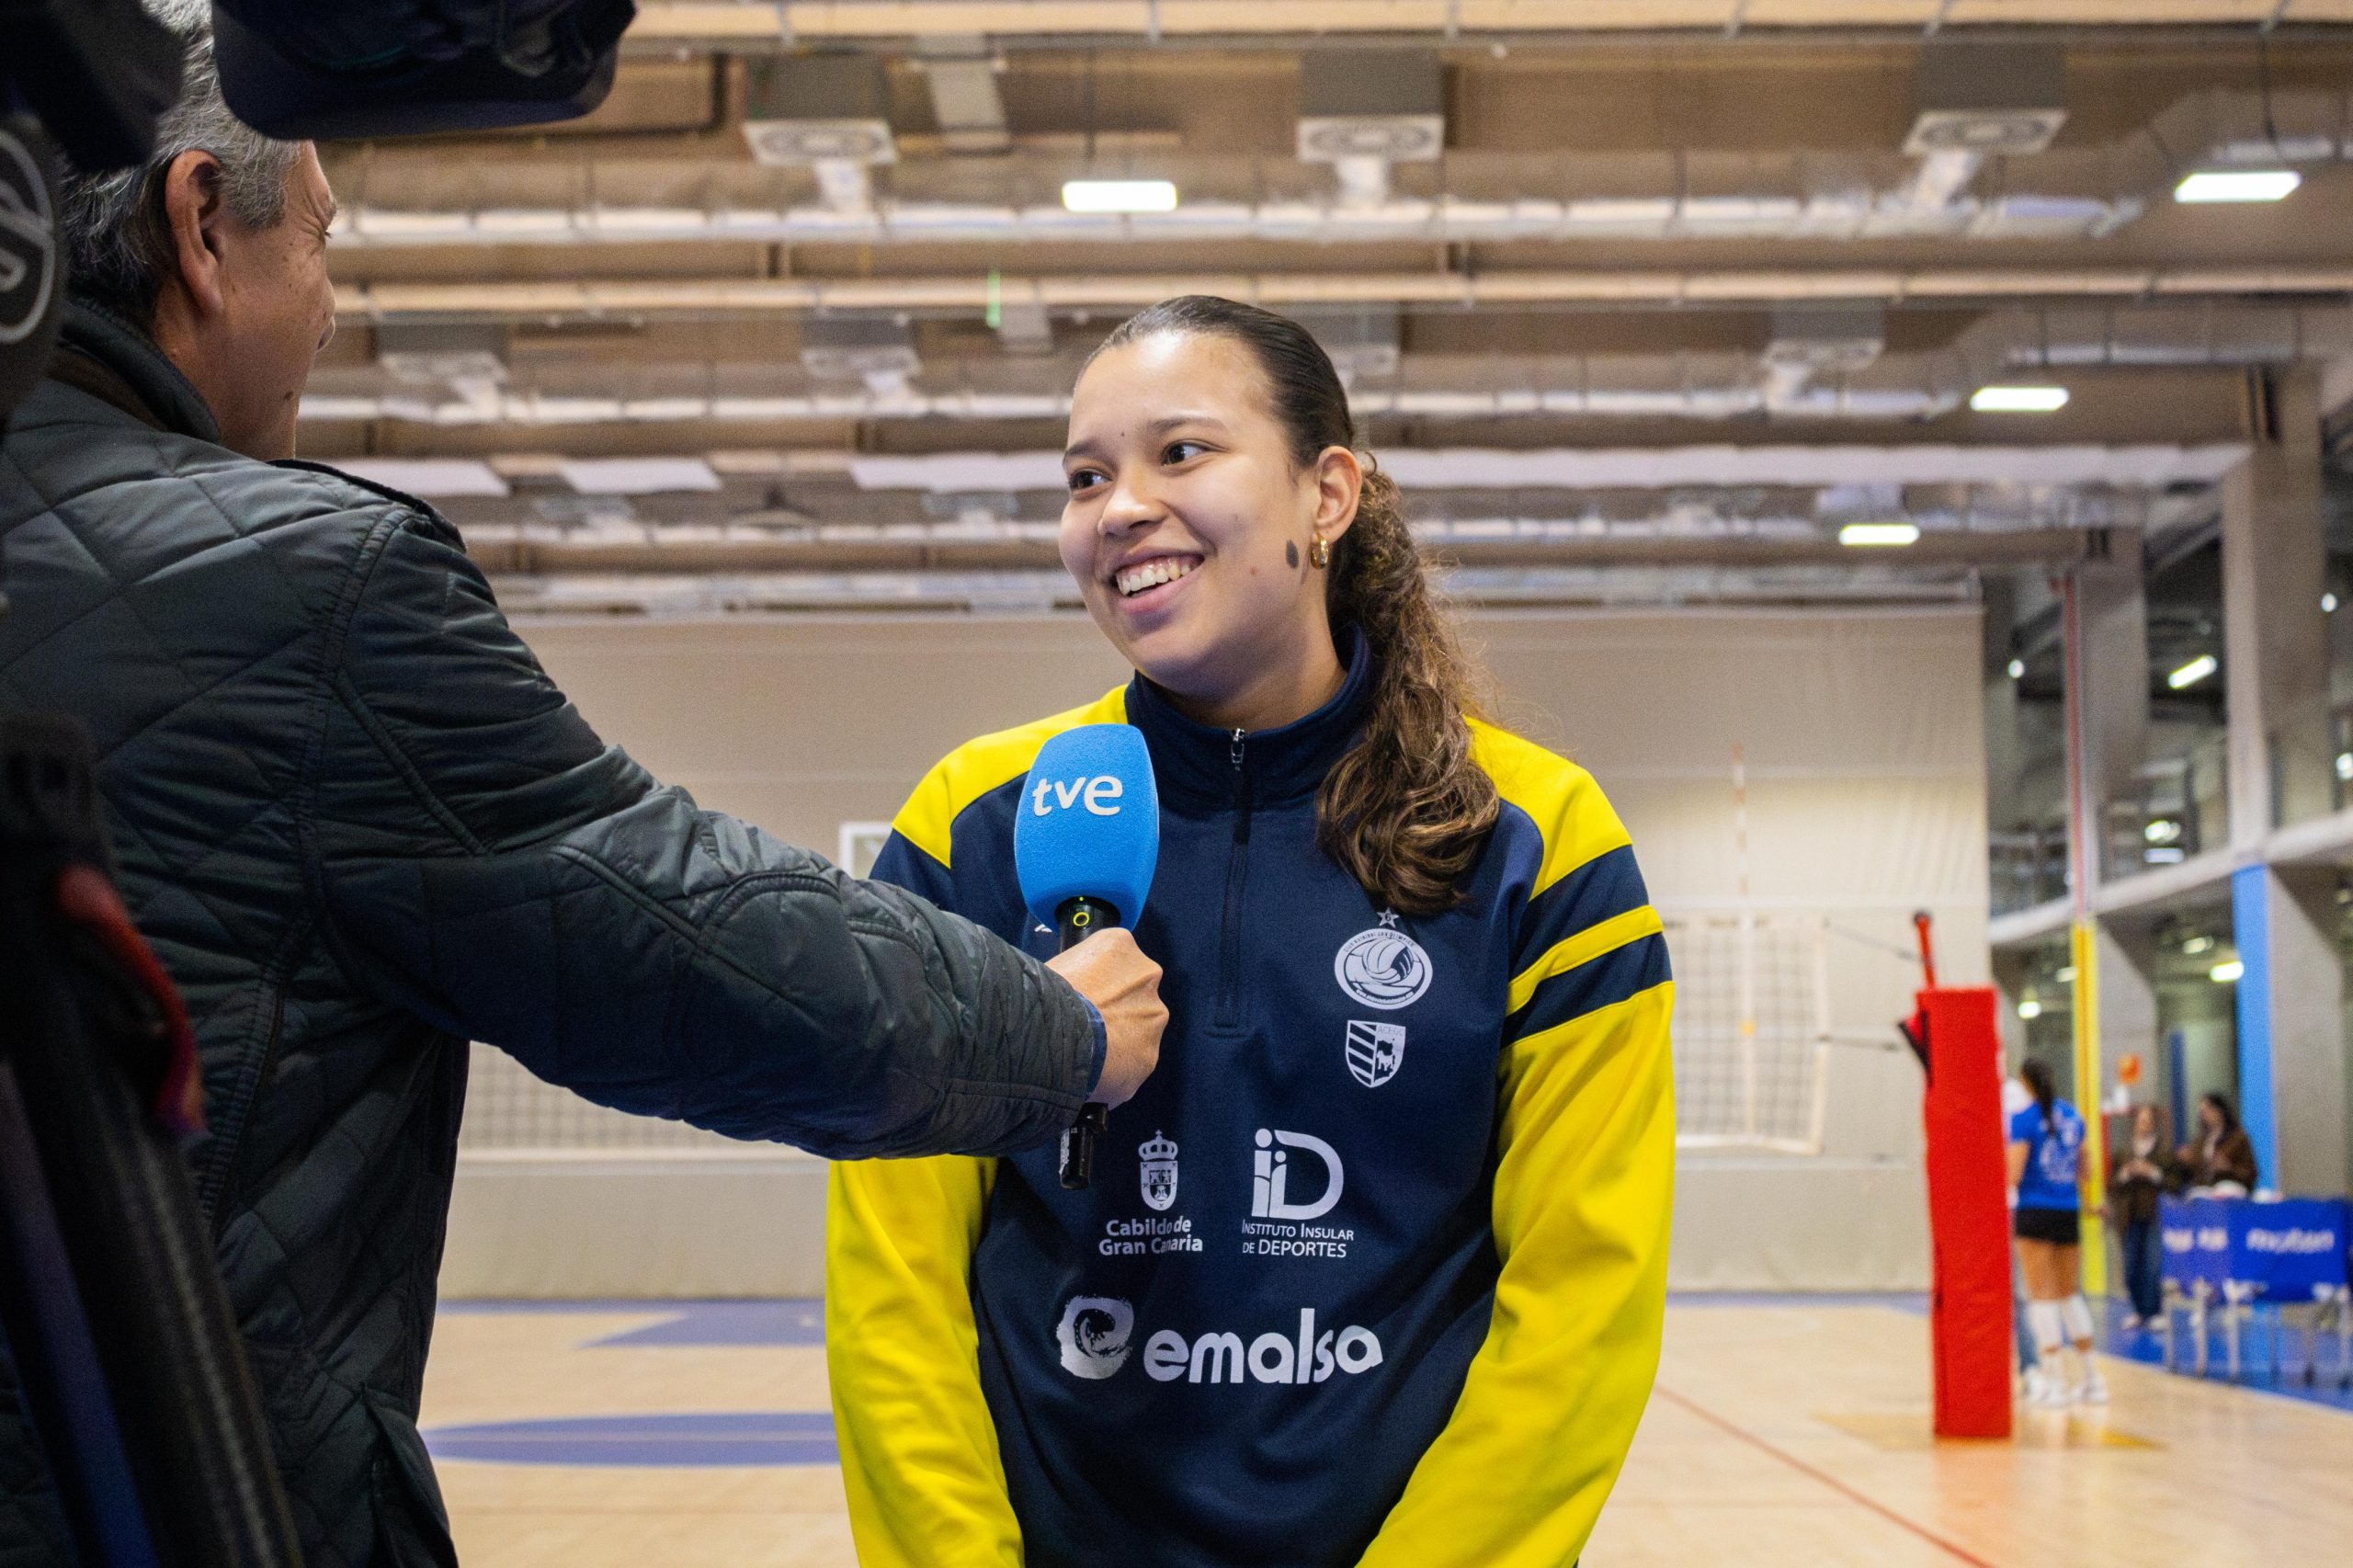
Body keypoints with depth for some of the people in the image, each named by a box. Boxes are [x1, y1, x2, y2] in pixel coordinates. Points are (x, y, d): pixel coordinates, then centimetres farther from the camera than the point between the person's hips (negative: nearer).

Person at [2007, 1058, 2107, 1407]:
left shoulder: (2024, 1119, -10)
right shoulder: (2072, 1116, 9)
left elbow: (2013, 1175, -15)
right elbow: (2082, 1171, 16)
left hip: (2035, 1212, -6)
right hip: (2069, 1212, 6)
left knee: (2042, 1296, -2)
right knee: (2071, 1294, 15)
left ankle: (2052, 1381, -4)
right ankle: (2092, 1378, 17)